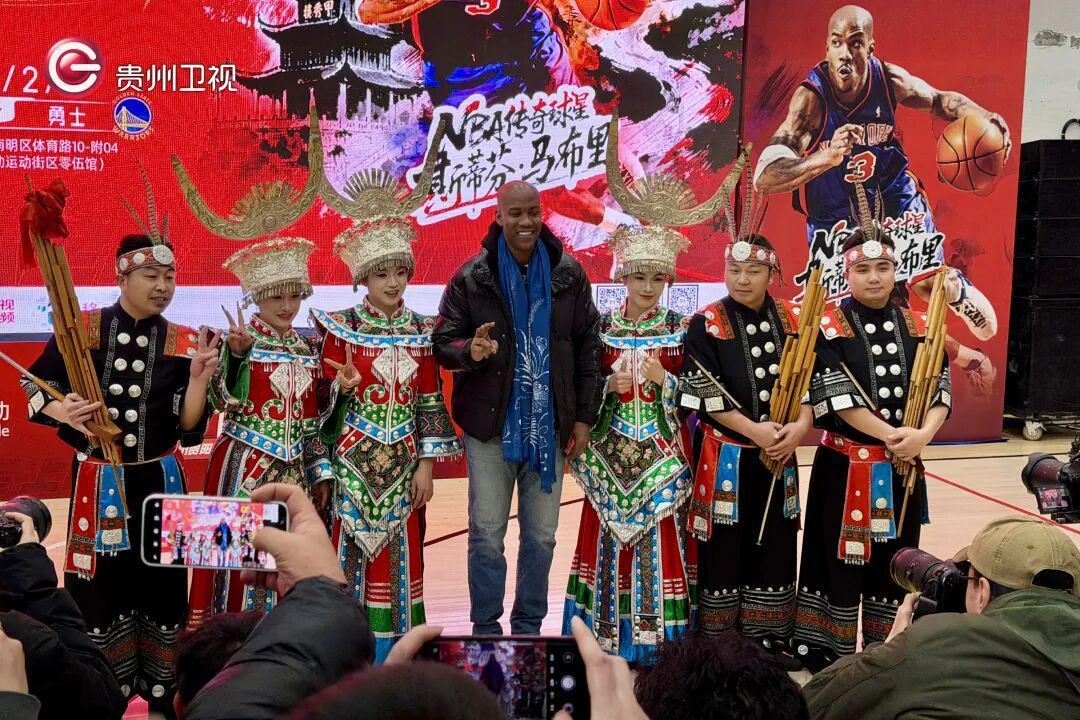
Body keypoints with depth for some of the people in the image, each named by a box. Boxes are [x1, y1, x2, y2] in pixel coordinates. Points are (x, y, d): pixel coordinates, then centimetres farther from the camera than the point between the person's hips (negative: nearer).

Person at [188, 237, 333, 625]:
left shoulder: (307, 348, 10)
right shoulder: (240, 339, -4)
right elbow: (223, 401, -18)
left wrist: (319, 472, 12)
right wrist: (237, 354, -31)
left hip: (292, 469, 5)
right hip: (245, 466, -5)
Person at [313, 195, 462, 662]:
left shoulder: (420, 333, 6)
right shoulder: (342, 328, -1)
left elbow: (430, 403, 7)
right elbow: (325, 394, 1)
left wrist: (426, 464, 2)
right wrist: (341, 388, -21)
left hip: (401, 461, 3)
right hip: (354, 458, -2)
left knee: (401, 546, 5)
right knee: (352, 539, -1)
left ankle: (392, 648, 17)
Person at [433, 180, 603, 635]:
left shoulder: (568, 275, 3)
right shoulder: (472, 277, -3)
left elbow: (588, 349, 7)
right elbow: (443, 342, 0)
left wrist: (584, 417, 3)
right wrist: (469, 350, -24)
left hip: (550, 424, 2)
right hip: (490, 423, -2)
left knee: (541, 534, 10)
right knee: (487, 533, 3)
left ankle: (528, 626, 25)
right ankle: (485, 627, 18)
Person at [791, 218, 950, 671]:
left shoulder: (918, 327, 7)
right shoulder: (828, 328, -5)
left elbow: (940, 389, 2)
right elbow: (836, 397, -14)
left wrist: (923, 434, -17)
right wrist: (890, 434, -19)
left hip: (903, 467, 4)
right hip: (845, 465, -4)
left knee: (894, 563, 11)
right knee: (842, 561, 2)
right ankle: (832, 656, 15)